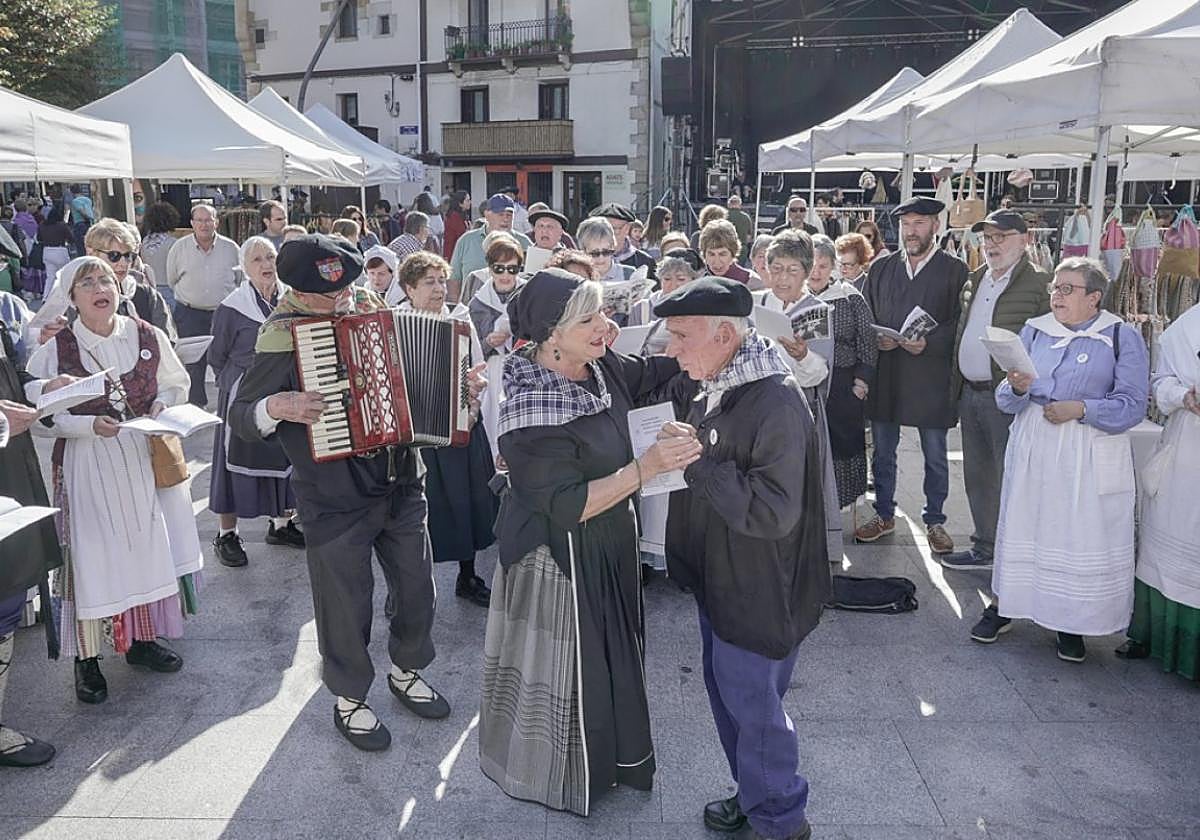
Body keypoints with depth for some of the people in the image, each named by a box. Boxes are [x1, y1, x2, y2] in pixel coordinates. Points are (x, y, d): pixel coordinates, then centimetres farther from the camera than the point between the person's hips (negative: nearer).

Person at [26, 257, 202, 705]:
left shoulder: (149, 337, -2)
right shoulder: (54, 352, -8)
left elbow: (176, 383, 12)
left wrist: (160, 405, -8)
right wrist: (90, 425, -20)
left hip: (147, 456, 3)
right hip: (87, 467, -3)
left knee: (148, 546, 12)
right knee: (92, 558, 1)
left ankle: (142, 638, 32)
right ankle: (87, 658, 19)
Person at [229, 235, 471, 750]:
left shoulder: (368, 303, 3)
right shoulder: (282, 335, -14)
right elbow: (240, 418, -9)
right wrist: (276, 407, -30)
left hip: (401, 484, 6)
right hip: (335, 499, -5)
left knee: (416, 587, 17)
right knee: (347, 601, 9)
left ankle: (406, 671, 43)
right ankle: (349, 699, 34)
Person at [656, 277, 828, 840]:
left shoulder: (776, 403, -25)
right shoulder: (713, 390, 4)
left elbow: (773, 511, -30)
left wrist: (699, 461, -27)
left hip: (756, 592, -9)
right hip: (717, 580, 9)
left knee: (752, 705, 7)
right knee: (728, 694, 21)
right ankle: (752, 794, 42)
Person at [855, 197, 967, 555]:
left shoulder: (955, 270, 0)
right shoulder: (880, 268, 11)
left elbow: (960, 324, -5)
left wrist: (928, 343, -19)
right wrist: (876, 339, -7)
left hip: (930, 377, -3)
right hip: (884, 375, 3)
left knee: (935, 456, 7)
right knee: (882, 452, 12)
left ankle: (934, 521, 22)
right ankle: (884, 514, 27)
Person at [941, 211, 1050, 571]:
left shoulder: (1039, 284, -9)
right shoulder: (974, 281, 15)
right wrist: (957, 386, 13)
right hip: (970, 394, 8)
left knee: (1008, 479, 0)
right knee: (977, 475, 16)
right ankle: (984, 547, 30)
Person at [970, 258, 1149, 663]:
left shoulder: (1123, 338, -2)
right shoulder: (1034, 330, 7)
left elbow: (1131, 404, -8)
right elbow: (1007, 402, 4)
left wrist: (1081, 408, -20)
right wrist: (1017, 389, -18)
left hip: (1089, 456, -3)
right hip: (1032, 447, 3)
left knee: (1082, 534, 2)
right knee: (1021, 524, 9)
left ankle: (1071, 623, 19)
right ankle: (1005, 604, 24)